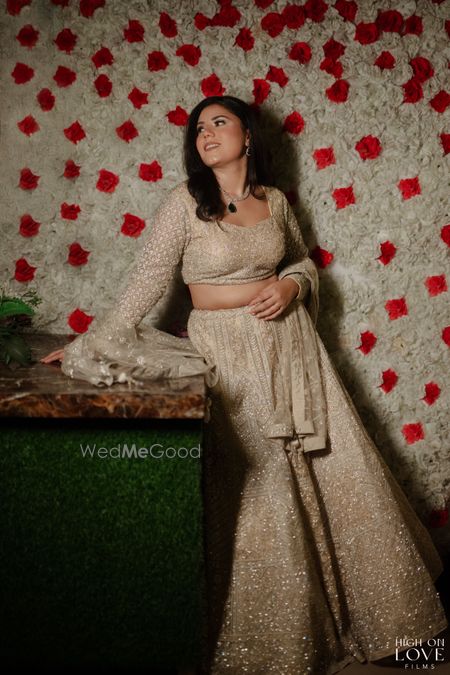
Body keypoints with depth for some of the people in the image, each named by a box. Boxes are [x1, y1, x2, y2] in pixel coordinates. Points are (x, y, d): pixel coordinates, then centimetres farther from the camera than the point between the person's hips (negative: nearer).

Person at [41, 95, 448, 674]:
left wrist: (291, 285, -5)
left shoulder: (274, 200, 5)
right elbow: (148, 278, -7)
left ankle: (356, 608, 27)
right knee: (255, 484, -1)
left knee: (336, 466, 6)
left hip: (289, 344, 4)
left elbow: (303, 261, 18)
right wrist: (93, 343, -11)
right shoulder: (186, 200, -6)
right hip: (226, 351, -4)